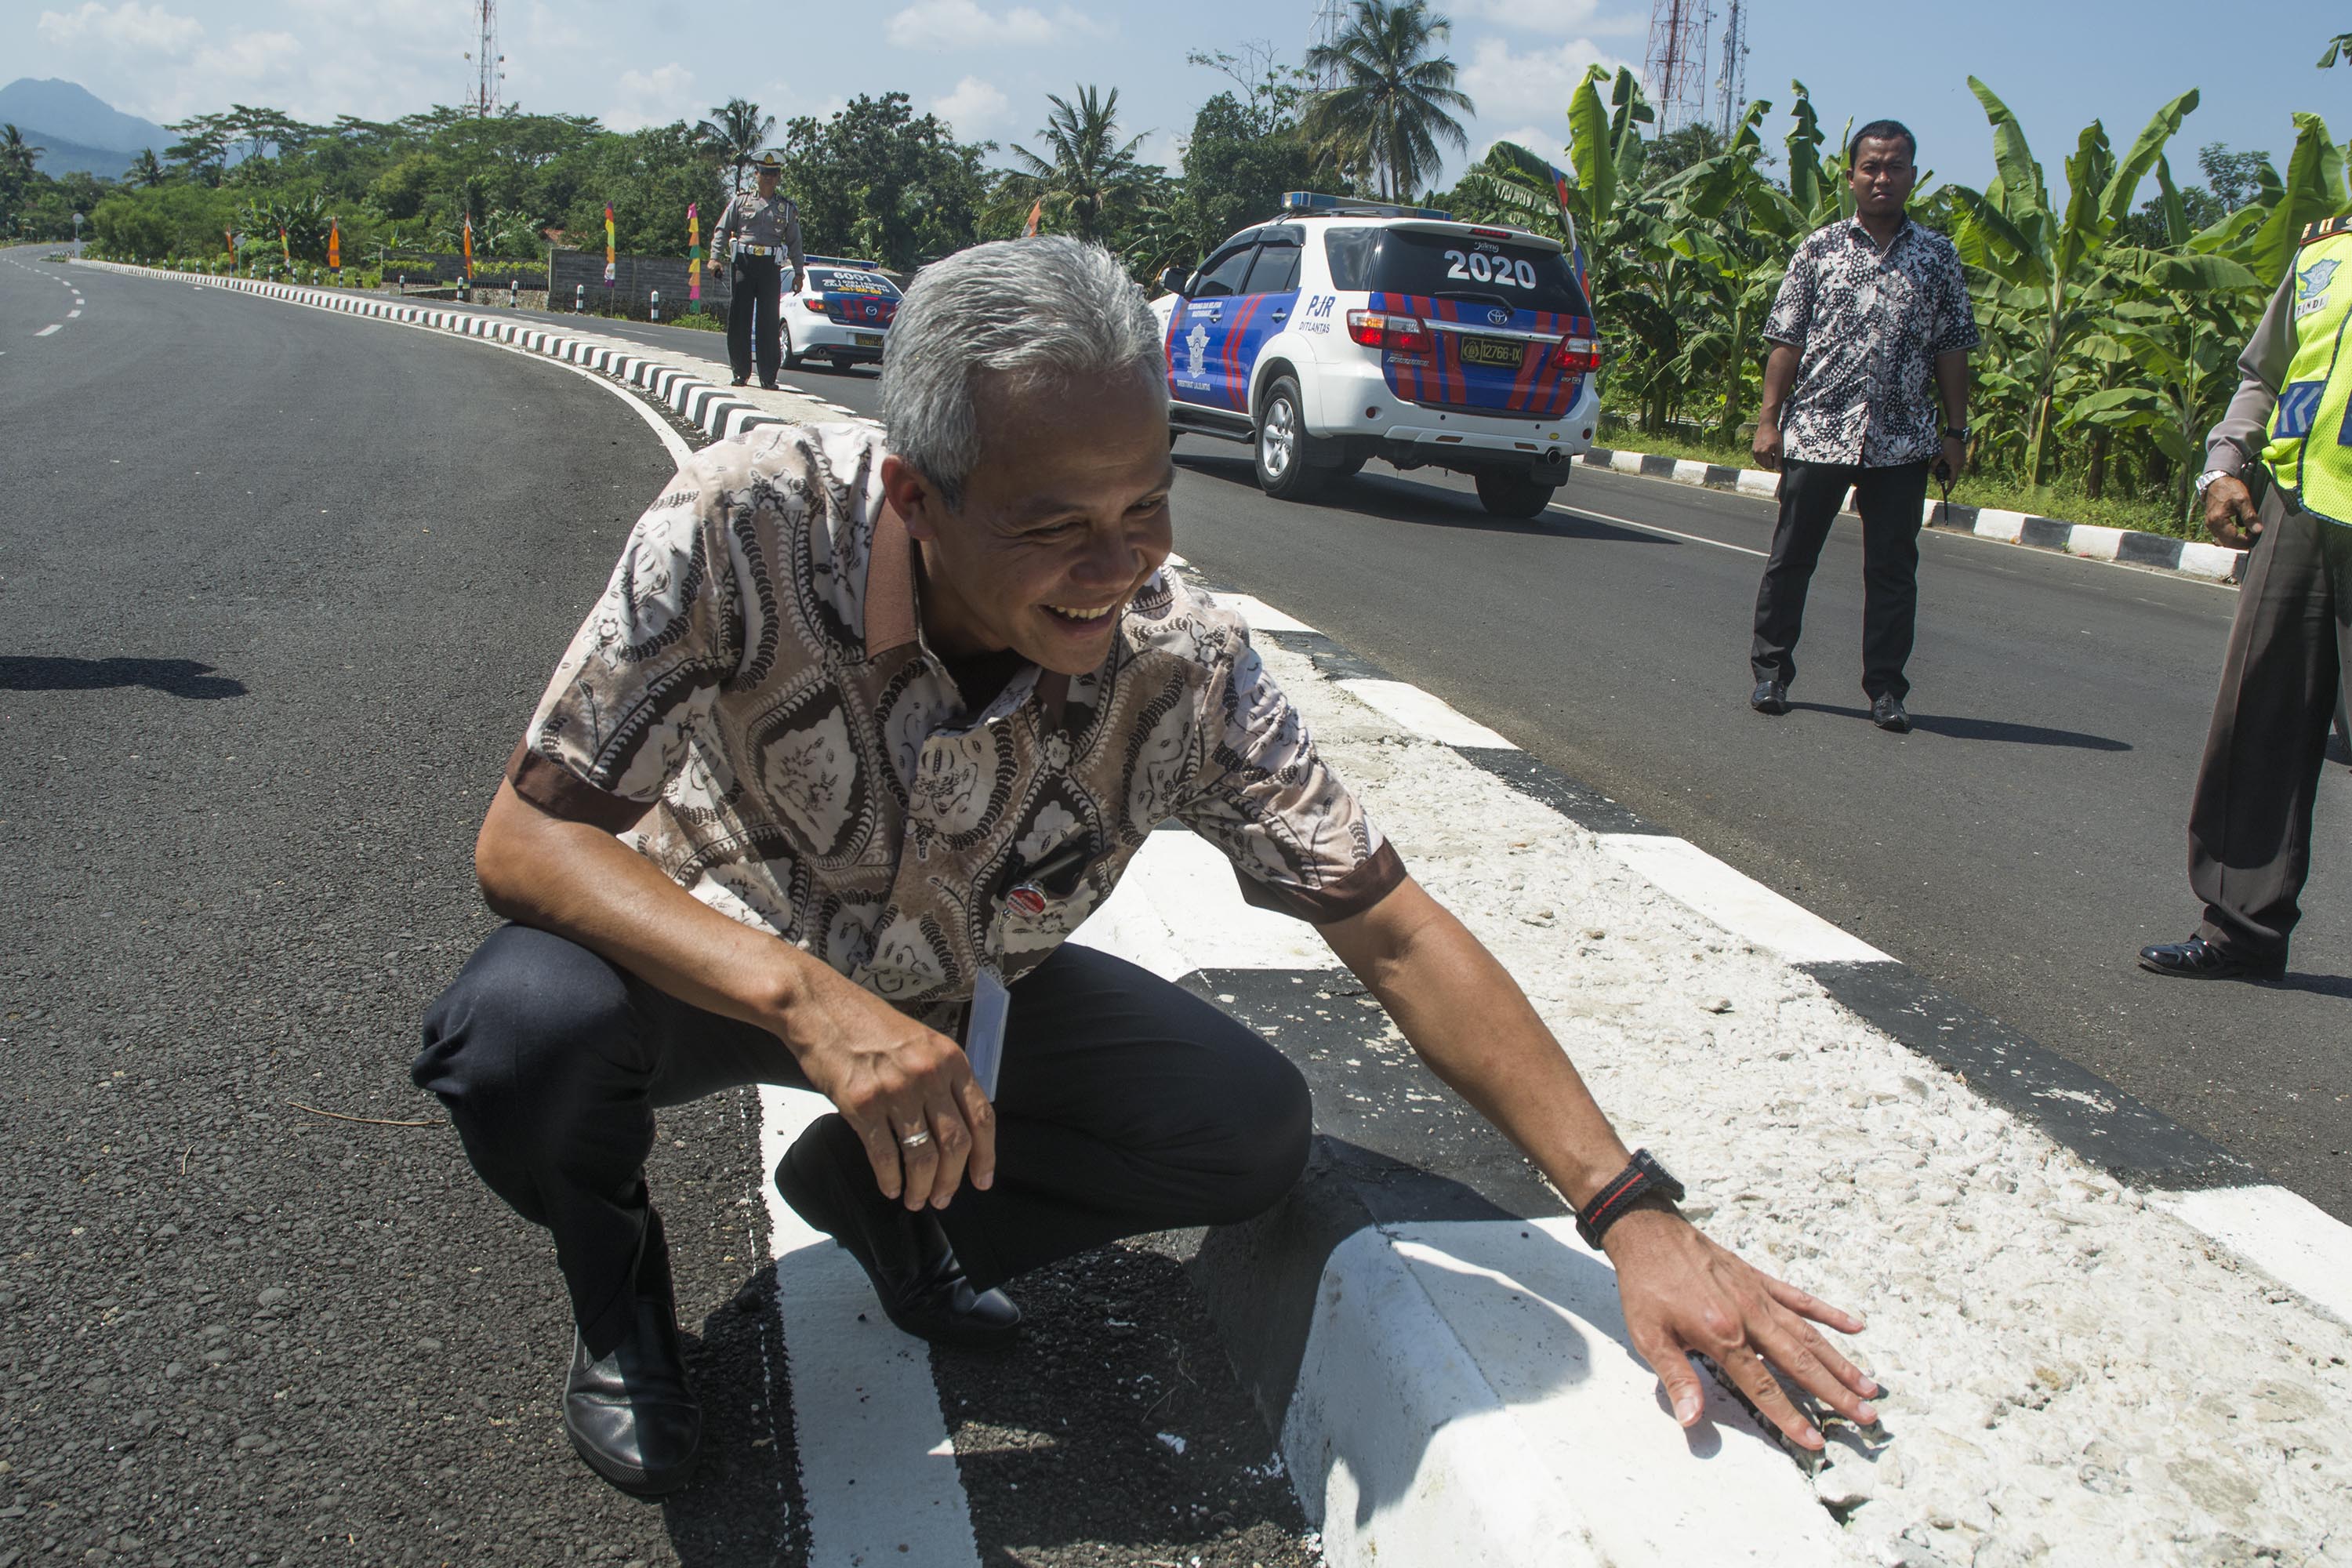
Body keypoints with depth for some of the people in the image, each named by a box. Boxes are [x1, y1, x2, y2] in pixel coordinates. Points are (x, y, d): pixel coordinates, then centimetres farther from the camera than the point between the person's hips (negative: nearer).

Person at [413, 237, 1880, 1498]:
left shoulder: (1188, 666, -25)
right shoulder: (751, 523, -32)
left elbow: (1396, 932, -20)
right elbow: (530, 834, -28)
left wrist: (1636, 1213, -27)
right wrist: (810, 1000, -45)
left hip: (959, 994, 2)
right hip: (711, 958, -2)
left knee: (1256, 1131, -14)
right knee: (522, 1030, -34)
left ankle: (889, 1192, 11)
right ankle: (618, 1287, 3)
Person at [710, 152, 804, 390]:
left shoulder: (787, 208, 13)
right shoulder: (740, 201, 11)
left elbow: (794, 243, 15)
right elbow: (721, 230, 9)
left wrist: (799, 272, 8)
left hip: (770, 266, 0)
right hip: (743, 263, 0)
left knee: (769, 322, -5)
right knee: (739, 319, -1)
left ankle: (768, 376, -1)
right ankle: (741, 372, 8)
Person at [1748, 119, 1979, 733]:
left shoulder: (1937, 256, 8)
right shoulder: (1819, 249, 5)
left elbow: (1951, 350, 9)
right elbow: (1786, 340, 3)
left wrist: (1955, 431, 5)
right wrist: (1769, 417, -3)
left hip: (1902, 441, 1)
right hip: (1816, 431, -1)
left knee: (1893, 568, 4)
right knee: (1791, 557, 5)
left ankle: (1885, 688, 13)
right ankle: (1771, 672, 18)